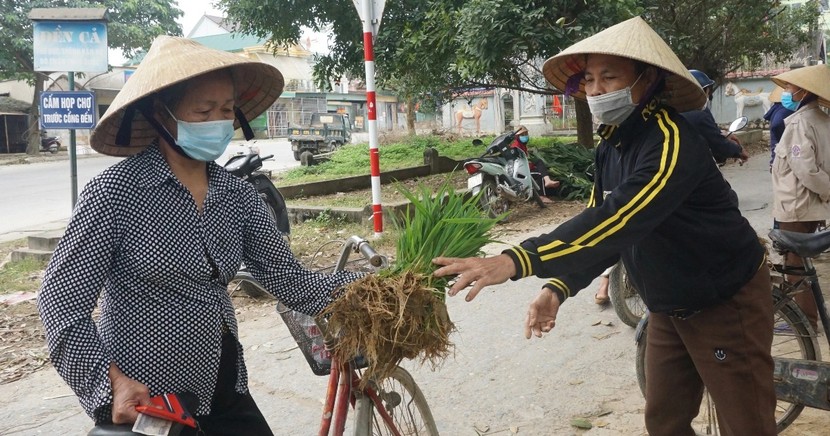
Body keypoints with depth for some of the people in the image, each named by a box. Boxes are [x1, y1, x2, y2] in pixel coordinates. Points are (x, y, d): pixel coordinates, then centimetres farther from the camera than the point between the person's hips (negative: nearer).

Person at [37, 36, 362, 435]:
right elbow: (62, 299, -12)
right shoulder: (117, 192, -15)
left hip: (224, 391, 5)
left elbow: (288, 280, -4)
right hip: (141, 404, -5)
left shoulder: (237, 196, -1)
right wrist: (113, 380, -23)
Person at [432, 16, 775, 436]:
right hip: (669, 307, 8)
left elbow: (616, 220, -41)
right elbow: (600, 223, 1)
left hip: (727, 304, -7)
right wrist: (558, 288, -14)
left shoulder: (670, 140, -28)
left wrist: (516, 261, -51)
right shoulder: (612, 145, -1)